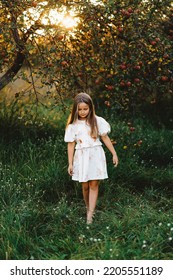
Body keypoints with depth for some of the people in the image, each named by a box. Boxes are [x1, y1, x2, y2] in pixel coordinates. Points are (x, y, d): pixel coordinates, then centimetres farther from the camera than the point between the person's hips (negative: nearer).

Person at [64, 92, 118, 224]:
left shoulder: (97, 121, -2)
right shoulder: (73, 125, 0)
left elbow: (105, 138, 4)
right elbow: (71, 144, 2)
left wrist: (114, 154, 5)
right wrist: (70, 163, 2)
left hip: (96, 155, -1)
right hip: (81, 157, 1)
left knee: (94, 185, -4)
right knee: (85, 186, 6)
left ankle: (90, 214, -4)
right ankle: (88, 208, 27)